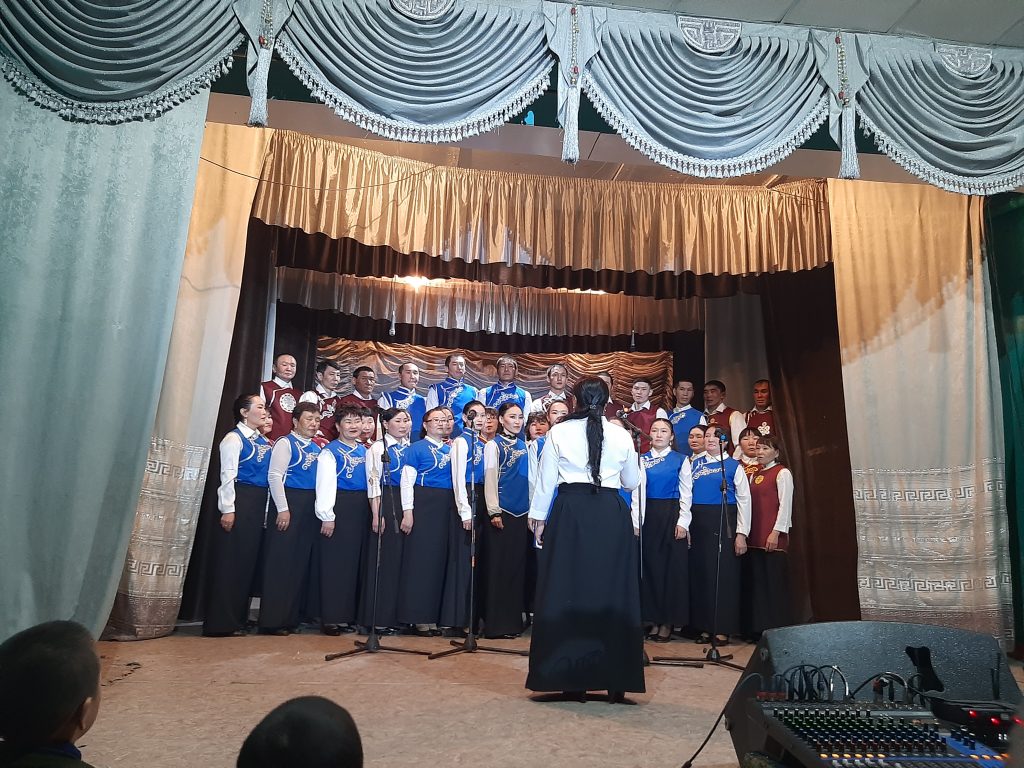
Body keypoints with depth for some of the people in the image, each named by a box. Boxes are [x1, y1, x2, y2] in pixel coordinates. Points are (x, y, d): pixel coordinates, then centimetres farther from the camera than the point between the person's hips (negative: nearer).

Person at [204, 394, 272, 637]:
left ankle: (238, 617, 19)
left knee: (249, 559, 10)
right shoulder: (234, 438, -6)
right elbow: (228, 475, -11)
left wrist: (265, 508, 10)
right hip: (240, 500, -8)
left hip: (259, 503, 8)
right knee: (232, 559, -3)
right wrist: (228, 508, -16)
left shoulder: (263, 441, 15)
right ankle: (221, 622, 5)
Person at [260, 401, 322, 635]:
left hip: (309, 507, 7)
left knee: (300, 562, 9)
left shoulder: (316, 448, 16)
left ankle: (290, 618, 18)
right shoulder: (285, 443, -4)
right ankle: (273, 620, 5)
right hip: (288, 502, -7)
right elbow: (274, 476, -12)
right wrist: (283, 509, -17)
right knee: (281, 561, -3)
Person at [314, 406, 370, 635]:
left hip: (361, 509, 6)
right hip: (339, 507, -6)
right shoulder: (330, 451, -4)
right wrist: (326, 516, -15)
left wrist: (374, 512, 7)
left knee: (355, 562, 10)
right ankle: (331, 618, 6)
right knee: (335, 562, -2)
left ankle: (348, 616, 20)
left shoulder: (365, 451, 14)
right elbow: (325, 484, -9)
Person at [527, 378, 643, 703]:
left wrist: (539, 517, 14)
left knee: (567, 590, 6)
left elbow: (546, 480, 4)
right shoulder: (622, 436, 5)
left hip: (570, 512, -1)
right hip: (612, 514, 1)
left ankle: (571, 681, 10)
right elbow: (632, 482, 16)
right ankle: (616, 681, 13)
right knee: (612, 592, 8)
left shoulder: (558, 433, 1)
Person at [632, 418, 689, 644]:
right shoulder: (642, 460, 8)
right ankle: (654, 620, 16)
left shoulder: (681, 460, 3)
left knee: (672, 566, 1)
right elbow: (637, 491, 2)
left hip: (672, 514, -2)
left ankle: (668, 622, 13)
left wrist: (683, 522, -10)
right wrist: (635, 522, -6)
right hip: (648, 515, 2)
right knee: (651, 565, 5)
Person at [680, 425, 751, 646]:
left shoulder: (734, 466, 3)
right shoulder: (692, 465, 10)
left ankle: (723, 628, 10)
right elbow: (685, 495, 2)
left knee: (724, 573, -1)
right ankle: (704, 626, 16)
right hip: (699, 522, 3)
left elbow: (744, 500, 0)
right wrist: (682, 522, -11)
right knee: (700, 572, 5)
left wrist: (741, 533, -6)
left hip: (725, 523, -2)